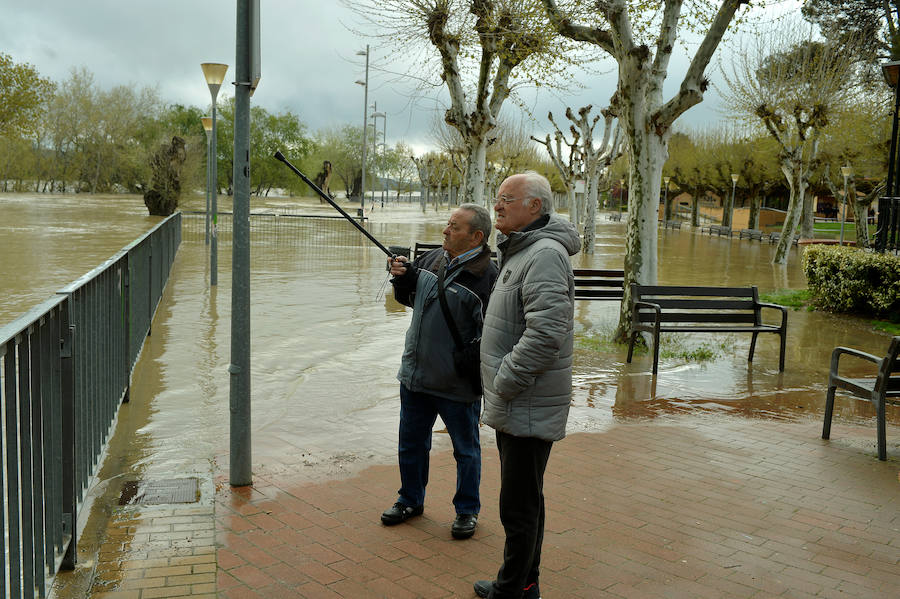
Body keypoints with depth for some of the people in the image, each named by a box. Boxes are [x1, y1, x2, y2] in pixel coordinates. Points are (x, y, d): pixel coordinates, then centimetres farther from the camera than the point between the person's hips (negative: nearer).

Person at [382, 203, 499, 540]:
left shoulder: (486, 275, -17)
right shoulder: (432, 260, 5)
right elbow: (408, 297, 19)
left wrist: (476, 371, -25)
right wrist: (402, 277, -1)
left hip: (457, 386, -7)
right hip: (415, 374, 7)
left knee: (466, 449, 12)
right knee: (411, 443, 20)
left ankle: (467, 510, 30)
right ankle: (410, 500, 39)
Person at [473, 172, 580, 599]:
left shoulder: (545, 255, -18)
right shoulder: (517, 251, 15)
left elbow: (545, 333, -29)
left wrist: (503, 384, -20)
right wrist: (498, 388, 18)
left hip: (529, 408, -11)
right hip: (512, 405, 11)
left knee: (519, 507, -1)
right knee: (525, 500, 20)